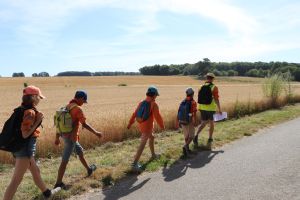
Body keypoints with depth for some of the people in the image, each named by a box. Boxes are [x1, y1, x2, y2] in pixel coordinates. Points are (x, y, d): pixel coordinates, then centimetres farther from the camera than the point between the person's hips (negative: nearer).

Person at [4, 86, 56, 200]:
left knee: (35, 171, 24)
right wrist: (38, 121, -18)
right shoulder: (31, 112, -19)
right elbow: (25, 134, -22)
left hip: (19, 146, 10)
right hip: (26, 147, -10)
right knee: (16, 180, -3)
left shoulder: (22, 109, 7)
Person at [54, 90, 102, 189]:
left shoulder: (67, 107, 7)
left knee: (80, 151, 25)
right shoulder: (77, 108, -19)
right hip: (71, 138, -9)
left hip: (65, 136, 9)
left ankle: (89, 169, 42)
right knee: (65, 161, 0)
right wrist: (96, 133, -11)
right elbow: (84, 124, -21)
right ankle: (58, 183, 9)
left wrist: (57, 137, 17)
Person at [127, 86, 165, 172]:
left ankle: (153, 154, 43)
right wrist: (162, 126, 1)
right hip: (147, 127, -9)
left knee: (152, 137, 29)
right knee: (142, 145, -9)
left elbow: (134, 114, 6)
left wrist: (130, 123, 11)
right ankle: (135, 163, -12)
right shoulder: (154, 104, -16)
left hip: (141, 126, 9)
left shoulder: (141, 103, 5)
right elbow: (158, 117, -14)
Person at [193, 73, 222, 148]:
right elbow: (216, 99, -15)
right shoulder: (214, 87, -10)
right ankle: (210, 139, 22)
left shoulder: (201, 87, 4)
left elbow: (199, 99, 8)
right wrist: (219, 109, -6)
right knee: (211, 123, 15)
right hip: (211, 109, -4)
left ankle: (196, 136, -4)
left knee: (203, 123, 15)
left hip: (202, 108, 4)